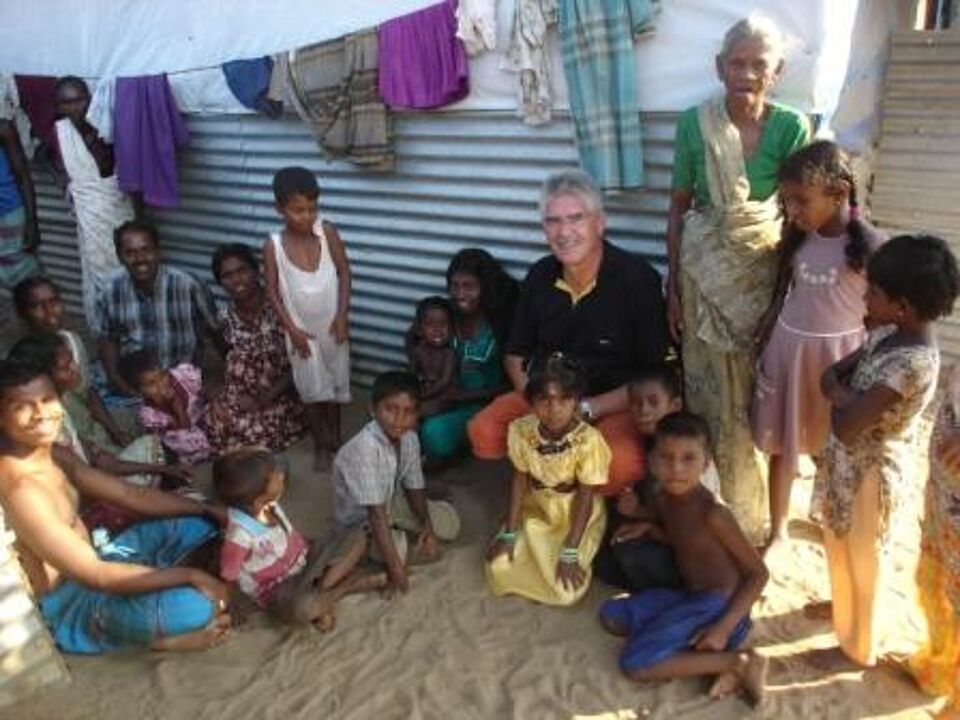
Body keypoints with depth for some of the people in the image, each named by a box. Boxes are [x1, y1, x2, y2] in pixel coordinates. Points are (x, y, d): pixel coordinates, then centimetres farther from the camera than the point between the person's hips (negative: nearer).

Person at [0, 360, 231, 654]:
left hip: (89, 563, 9)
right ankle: (161, 637, 2)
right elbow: (96, 576, -31)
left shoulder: (57, 456, 1)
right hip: (67, 605, -9)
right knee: (196, 609, -30)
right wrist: (191, 576, -25)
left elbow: (131, 495, 6)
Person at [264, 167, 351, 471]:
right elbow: (272, 291, -6)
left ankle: (335, 437, 35)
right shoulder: (273, 246, -13)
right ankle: (321, 446, 27)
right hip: (301, 329, -1)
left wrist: (342, 314, -11)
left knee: (335, 383, 16)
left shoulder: (327, 231, -12)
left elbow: (344, 273, -5)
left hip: (332, 325, 1)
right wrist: (291, 329, -10)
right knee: (312, 390, 10)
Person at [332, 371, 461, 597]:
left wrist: (427, 525, -18)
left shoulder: (409, 438, -16)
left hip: (392, 501, 7)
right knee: (398, 548, -33)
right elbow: (376, 512, -38)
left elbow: (414, 487, -2)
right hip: (360, 518, -7)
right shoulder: (364, 448, -38)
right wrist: (395, 564, -38)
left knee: (449, 523, 4)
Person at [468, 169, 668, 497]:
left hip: (615, 405, -4)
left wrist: (587, 409, -18)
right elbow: (515, 356, 11)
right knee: (483, 432, -21)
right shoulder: (539, 277, 2)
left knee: (622, 464, -35)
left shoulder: (637, 278, -13)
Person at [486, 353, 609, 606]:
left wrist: (569, 553, -21)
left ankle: (580, 561, 17)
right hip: (535, 511, 3)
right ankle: (537, 554, 19)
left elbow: (585, 497, -20)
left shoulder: (589, 440, -28)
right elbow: (520, 480, -7)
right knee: (499, 568, -11)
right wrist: (509, 533, -9)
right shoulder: (521, 430, -17)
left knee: (564, 591, -16)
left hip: (577, 518, -3)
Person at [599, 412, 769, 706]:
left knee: (634, 664, -14)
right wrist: (644, 523, 4)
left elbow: (758, 574, -14)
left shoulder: (713, 513, -20)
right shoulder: (662, 500, 2)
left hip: (718, 605, -9)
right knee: (612, 615, 4)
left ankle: (738, 662, -9)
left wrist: (724, 627, -23)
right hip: (688, 596, 9)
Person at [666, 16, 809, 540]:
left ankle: (746, 518, 25)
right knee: (709, 388, 9)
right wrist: (672, 285, 1)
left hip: (764, 271, -1)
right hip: (704, 270, 1)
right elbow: (679, 206, 2)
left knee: (755, 394, 6)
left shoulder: (792, 128, -7)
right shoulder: (694, 123, -4)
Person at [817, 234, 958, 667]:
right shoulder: (888, 332, -5)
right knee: (840, 545, 28)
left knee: (862, 561, 13)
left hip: (871, 473, -8)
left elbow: (846, 427, -32)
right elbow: (831, 375, 5)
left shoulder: (913, 363, -32)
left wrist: (840, 397, -14)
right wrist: (848, 396, -14)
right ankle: (844, 607, 53)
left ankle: (858, 647, 35)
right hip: (846, 463, 8)